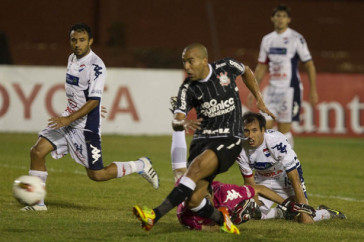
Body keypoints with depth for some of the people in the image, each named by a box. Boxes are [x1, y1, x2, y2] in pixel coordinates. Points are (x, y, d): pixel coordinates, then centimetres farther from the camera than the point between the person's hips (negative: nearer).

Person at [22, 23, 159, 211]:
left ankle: (140, 166, 18)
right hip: (67, 120, 8)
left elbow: (94, 101, -23)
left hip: (86, 127, -8)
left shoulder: (96, 66, -18)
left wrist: (68, 119, -30)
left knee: (96, 174, -2)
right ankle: (37, 203, 0)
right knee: (37, 152, -8)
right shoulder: (72, 58, 8)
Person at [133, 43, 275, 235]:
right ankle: (222, 220, 23)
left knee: (196, 168, -30)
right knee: (193, 201, -9)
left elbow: (246, 72, 22)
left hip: (229, 140, -3)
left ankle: (156, 215, -37)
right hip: (202, 139, 3)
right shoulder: (188, 89, -2)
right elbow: (175, 123, -13)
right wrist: (183, 123, -37)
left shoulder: (226, 67, -2)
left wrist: (259, 99, 18)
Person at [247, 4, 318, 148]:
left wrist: (313, 91, -7)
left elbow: (309, 66, -3)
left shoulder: (296, 39, -6)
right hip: (272, 89, 5)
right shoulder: (267, 40, 11)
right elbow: (261, 67, 18)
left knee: (284, 129, -6)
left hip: (290, 88, -5)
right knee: (266, 126, -2)